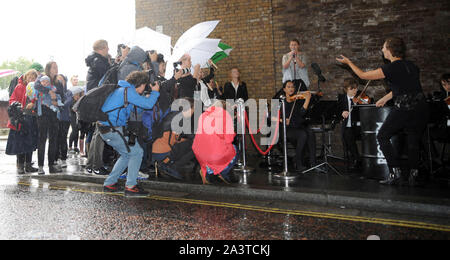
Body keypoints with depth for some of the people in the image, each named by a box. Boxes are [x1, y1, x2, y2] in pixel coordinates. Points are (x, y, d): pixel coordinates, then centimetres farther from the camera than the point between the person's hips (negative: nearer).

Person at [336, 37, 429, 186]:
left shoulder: (391, 68, -8)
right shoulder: (412, 66, 14)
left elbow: (363, 75, 3)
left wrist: (348, 62, 16)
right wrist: (385, 99, 37)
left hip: (404, 109, -7)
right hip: (422, 108, 7)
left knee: (382, 137, 9)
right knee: (414, 141, 18)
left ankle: (395, 172, 5)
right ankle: (413, 174, 16)